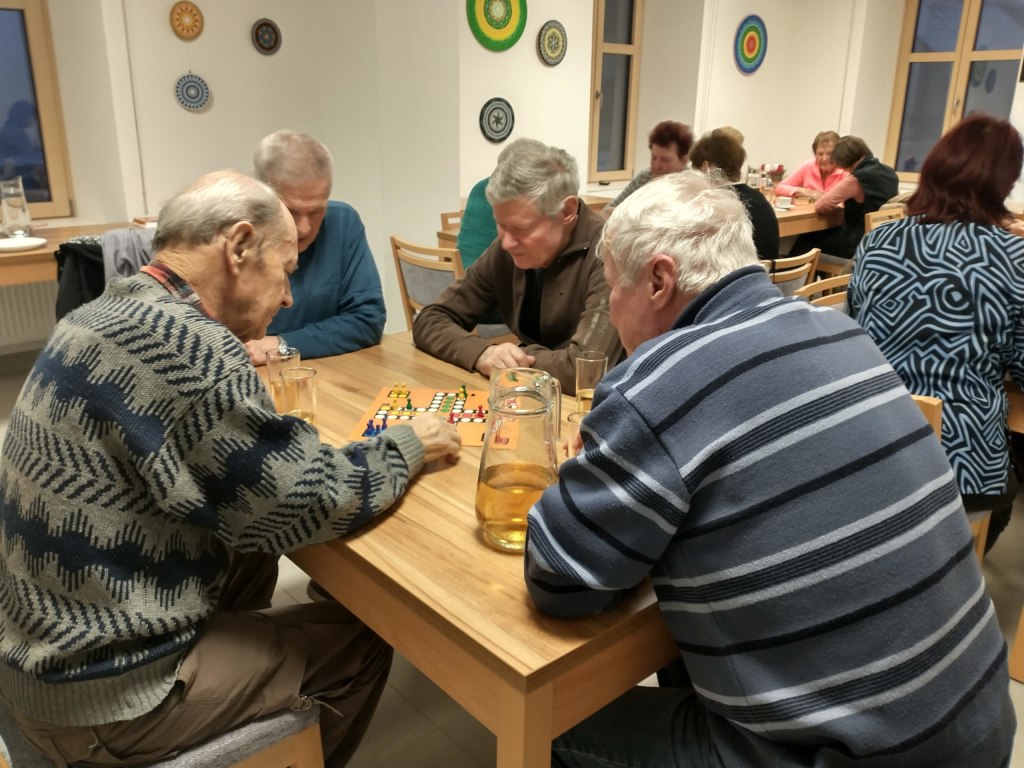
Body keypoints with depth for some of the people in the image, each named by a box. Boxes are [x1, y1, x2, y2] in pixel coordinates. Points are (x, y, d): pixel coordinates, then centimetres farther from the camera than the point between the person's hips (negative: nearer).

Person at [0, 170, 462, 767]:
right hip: (105, 695, -8)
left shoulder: (103, 315, 3)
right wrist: (409, 446, -7)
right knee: (360, 637, 6)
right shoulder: (184, 342, -26)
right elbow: (307, 502, -21)